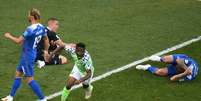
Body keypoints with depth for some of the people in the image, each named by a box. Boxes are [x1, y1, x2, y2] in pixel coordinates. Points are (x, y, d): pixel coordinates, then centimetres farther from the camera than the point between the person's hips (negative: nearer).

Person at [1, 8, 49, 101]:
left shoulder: (30, 29, -26)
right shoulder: (41, 27, 0)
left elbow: (18, 41, -19)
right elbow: (46, 39, 15)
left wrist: (9, 36, -2)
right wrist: (46, 51, 29)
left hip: (27, 56, -10)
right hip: (32, 54, 10)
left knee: (29, 79, -3)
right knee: (18, 74, 18)